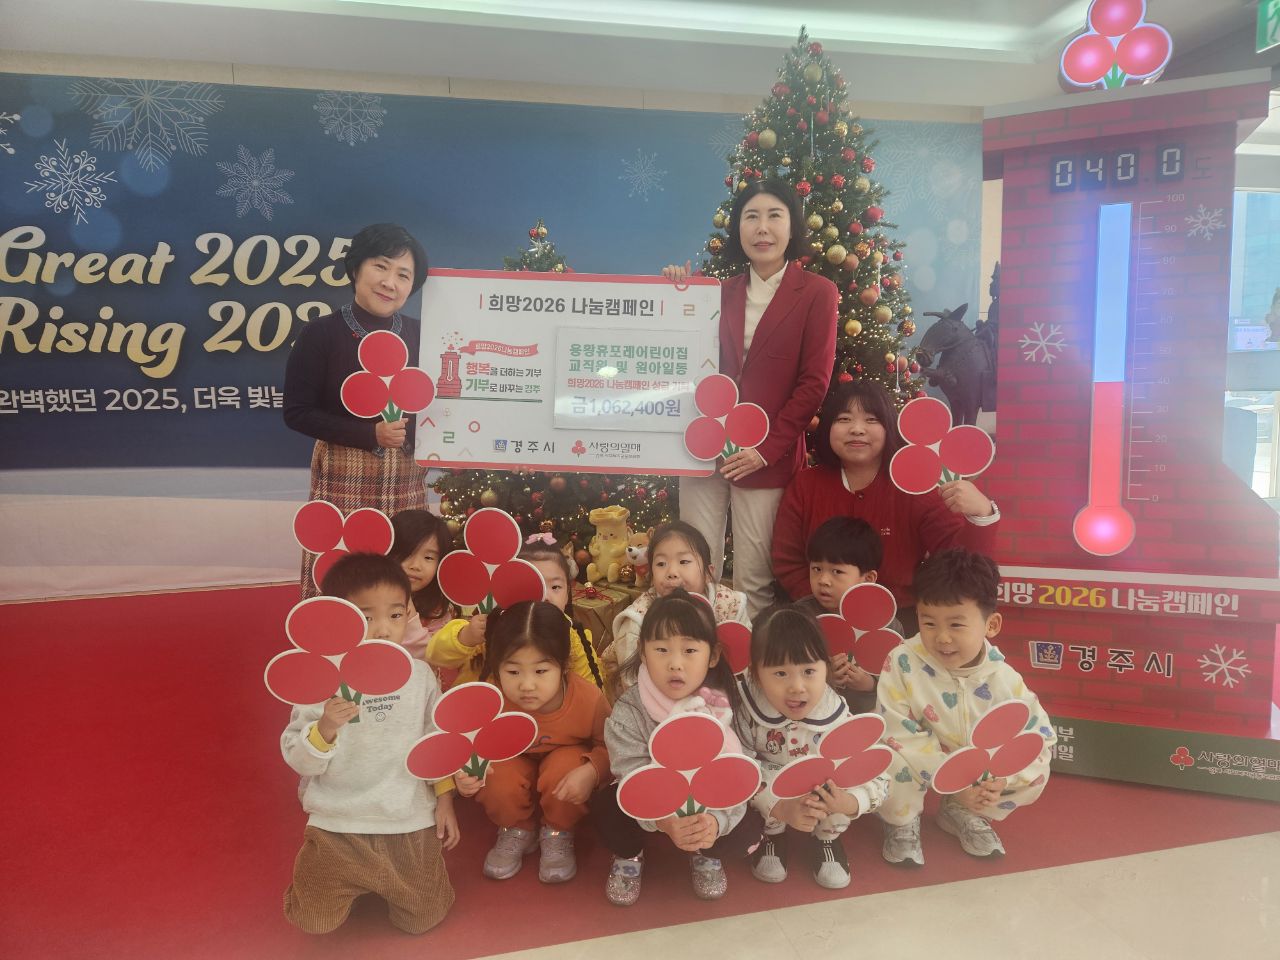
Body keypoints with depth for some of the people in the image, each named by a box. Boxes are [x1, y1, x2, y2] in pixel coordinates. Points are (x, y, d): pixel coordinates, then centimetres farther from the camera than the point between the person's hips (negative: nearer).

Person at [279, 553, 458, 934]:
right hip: (337, 825, -1)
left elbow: (438, 740, 5)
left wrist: (445, 799, 5)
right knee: (314, 921, 6)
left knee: (423, 919, 8)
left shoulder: (419, 675, -6)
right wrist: (324, 729, -30)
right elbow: (298, 759, -11)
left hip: (410, 822, 2)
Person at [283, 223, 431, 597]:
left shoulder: (419, 335, 5)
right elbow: (297, 412, -7)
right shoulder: (322, 333, -5)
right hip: (344, 476, -3)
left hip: (407, 478, 3)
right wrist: (370, 434, -16)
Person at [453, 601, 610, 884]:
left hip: (566, 758, -1)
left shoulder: (589, 698, -33)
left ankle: (558, 833, -1)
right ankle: (517, 830, 5)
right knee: (498, 780, -31)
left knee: (567, 764, -34)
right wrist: (465, 769, -35)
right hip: (514, 761, 1)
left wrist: (591, 771, -37)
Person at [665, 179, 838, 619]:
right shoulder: (724, 293, 14)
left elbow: (814, 383, -4)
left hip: (766, 457, -3)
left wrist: (768, 448, -11)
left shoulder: (816, 292, 3)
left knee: (752, 581, -1)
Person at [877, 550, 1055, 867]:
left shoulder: (1003, 678, -19)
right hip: (920, 766, -3)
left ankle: (961, 814, 12)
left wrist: (1003, 778, -27)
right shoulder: (902, 663, -28)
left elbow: (1039, 735, -11)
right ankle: (902, 820, 3)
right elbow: (901, 735, -26)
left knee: (1037, 769, -13)